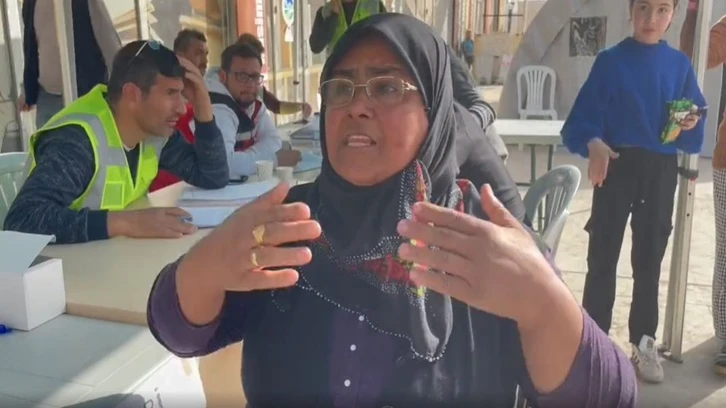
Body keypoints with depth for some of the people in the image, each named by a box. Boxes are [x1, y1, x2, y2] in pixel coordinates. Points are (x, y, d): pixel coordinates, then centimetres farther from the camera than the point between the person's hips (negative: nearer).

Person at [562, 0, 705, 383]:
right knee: (603, 256, 2)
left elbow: (693, 125, 8)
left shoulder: (679, 64, 4)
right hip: (617, 166, -3)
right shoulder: (610, 60, -4)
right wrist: (595, 145, -30)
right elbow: (585, 116, -11)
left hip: (661, 171, 3)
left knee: (649, 258, 11)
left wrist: (690, 124, -14)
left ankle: (644, 343, 25)